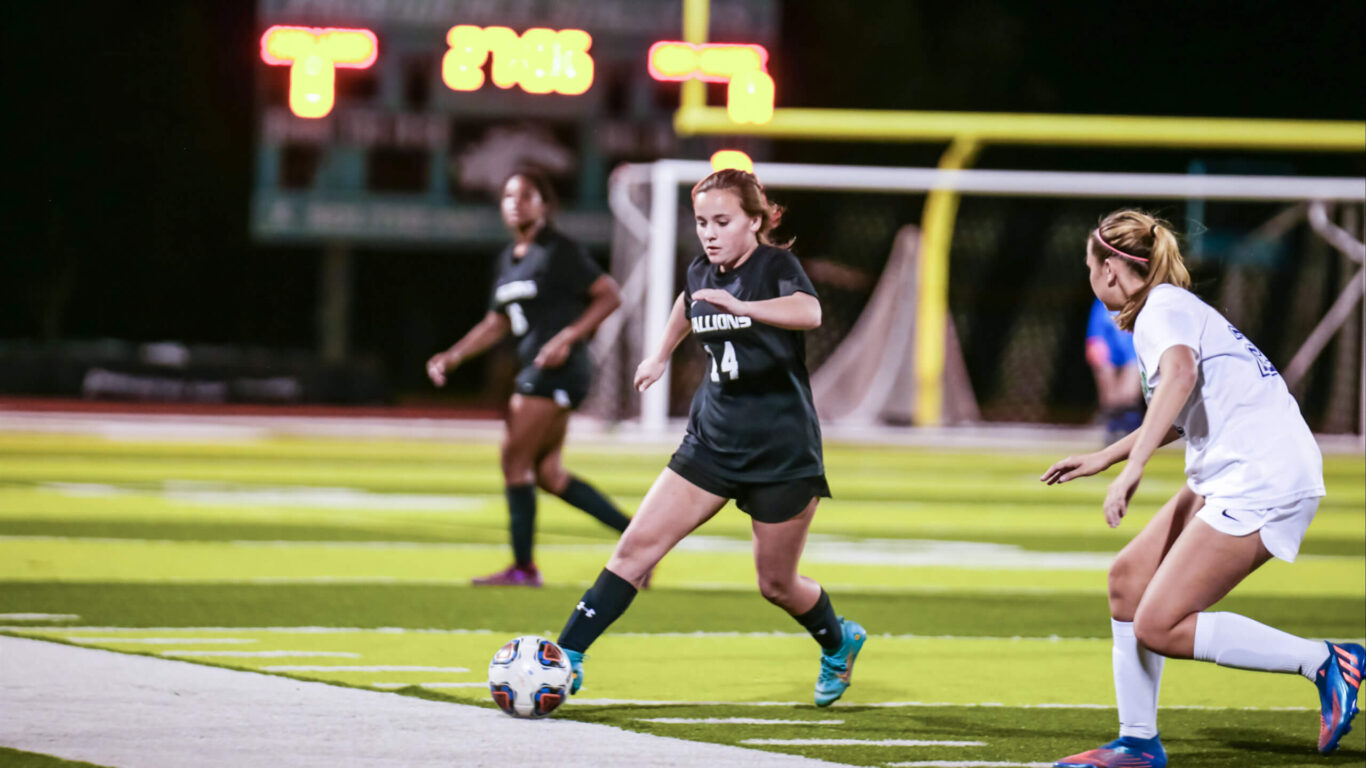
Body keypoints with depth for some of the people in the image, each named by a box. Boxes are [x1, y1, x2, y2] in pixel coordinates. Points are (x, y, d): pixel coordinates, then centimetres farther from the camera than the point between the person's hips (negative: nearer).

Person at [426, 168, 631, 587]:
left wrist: (568, 337, -18)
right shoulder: (509, 258, 16)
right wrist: (452, 356, 12)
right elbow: (496, 324, 23)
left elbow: (610, 295, -10)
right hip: (536, 371, 9)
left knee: (515, 460, -8)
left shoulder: (559, 251, -8)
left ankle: (523, 568, -2)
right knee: (547, 472, 8)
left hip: (558, 369, -9)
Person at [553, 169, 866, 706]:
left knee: (776, 586, 7)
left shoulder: (776, 266, -15)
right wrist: (661, 355, 39)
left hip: (783, 450, -5)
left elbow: (809, 312, -39)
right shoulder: (701, 275, 3)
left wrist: (741, 306, -53)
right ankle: (566, 659, -12)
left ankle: (839, 644, 37)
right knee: (638, 545, -9)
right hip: (712, 441, 5)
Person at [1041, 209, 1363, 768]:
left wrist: (1134, 466, -38)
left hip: (1263, 480, -10)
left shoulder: (1163, 309, -9)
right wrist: (1103, 458, 41)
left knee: (1159, 628, -12)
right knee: (1129, 576, 9)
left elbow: (1180, 373, -32)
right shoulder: (1173, 308, 22)